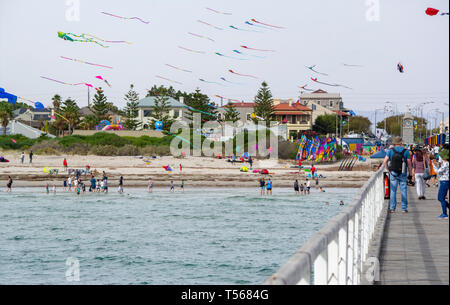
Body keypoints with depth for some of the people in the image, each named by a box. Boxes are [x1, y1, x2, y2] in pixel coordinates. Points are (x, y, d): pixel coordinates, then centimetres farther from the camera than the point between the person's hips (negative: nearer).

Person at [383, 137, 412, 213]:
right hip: (403, 174, 0)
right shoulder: (406, 151, -1)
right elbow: (409, 163, -1)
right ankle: (404, 208, 5)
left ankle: (392, 208, 2)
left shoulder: (391, 150, 0)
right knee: (403, 191, 5)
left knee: (393, 191, 3)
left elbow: (385, 161, -5)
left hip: (393, 173, 0)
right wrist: (410, 174, 5)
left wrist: (388, 170, 5)